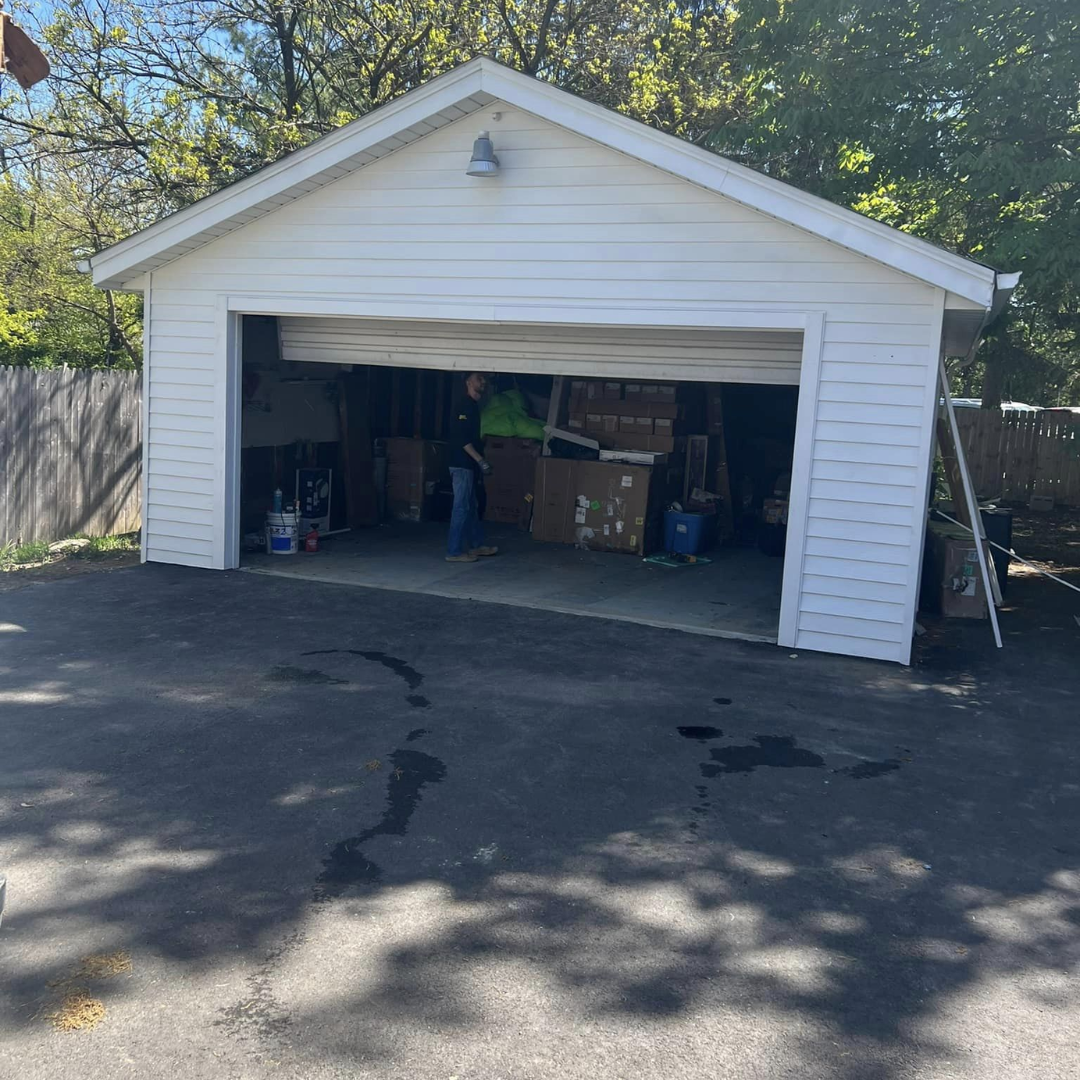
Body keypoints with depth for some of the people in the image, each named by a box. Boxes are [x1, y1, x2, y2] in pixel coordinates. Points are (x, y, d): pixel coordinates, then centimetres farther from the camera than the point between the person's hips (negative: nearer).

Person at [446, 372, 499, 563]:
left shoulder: (473, 406, 18)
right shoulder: (464, 404, -11)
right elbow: (460, 437, -19)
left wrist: (479, 466, 21)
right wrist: (481, 460, -21)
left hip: (469, 465, 10)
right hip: (462, 464, -10)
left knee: (471, 507, 16)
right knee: (462, 507, -8)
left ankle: (476, 545, 25)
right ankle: (454, 551, -5)